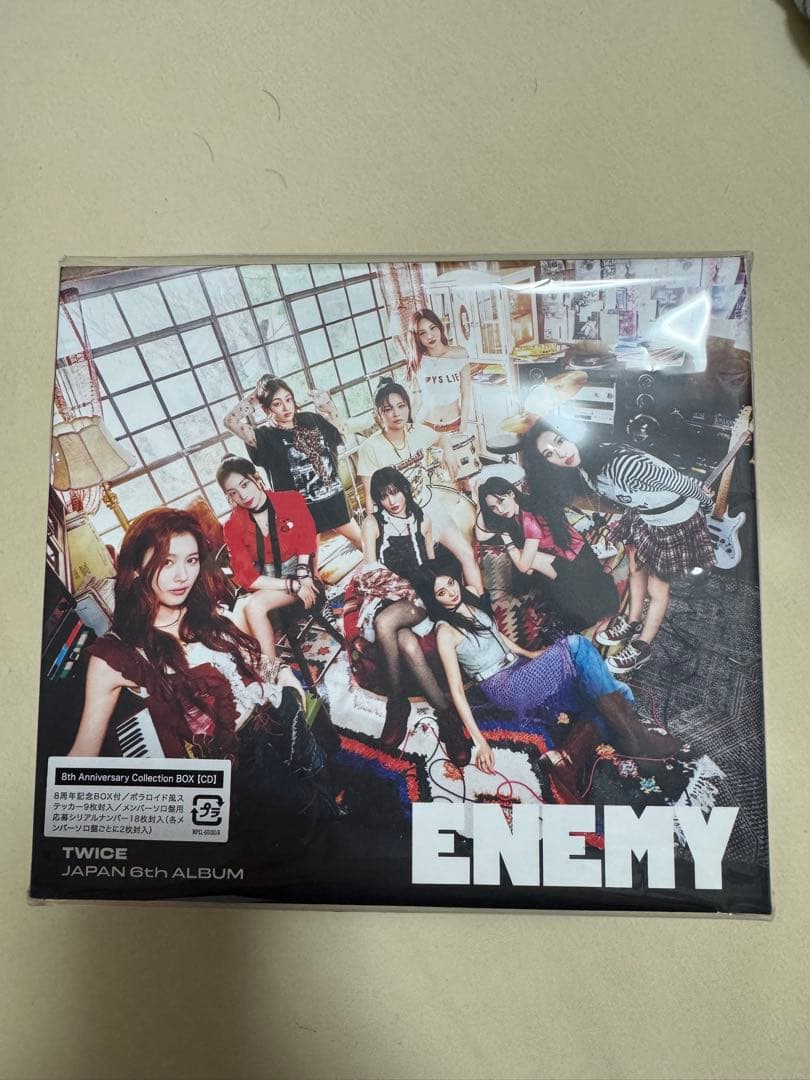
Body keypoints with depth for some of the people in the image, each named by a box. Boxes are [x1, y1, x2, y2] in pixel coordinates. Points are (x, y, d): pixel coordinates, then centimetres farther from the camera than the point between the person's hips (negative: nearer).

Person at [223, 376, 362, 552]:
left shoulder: (311, 420, 0)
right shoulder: (267, 436, -12)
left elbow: (345, 434, 11)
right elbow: (230, 421, -27)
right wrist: (255, 397, -17)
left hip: (333, 496, 4)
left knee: (359, 539, 22)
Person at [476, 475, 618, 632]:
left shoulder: (530, 518, -28)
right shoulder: (514, 517, -4)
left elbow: (524, 566, -27)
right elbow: (481, 536, -4)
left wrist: (506, 537, -18)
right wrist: (480, 506, -11)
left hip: (577, 562, -8)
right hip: (559, 558, 8)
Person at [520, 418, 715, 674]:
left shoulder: (619, 464, -41)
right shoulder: (584, 468, -15)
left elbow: (680, 482, -27)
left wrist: (706, 501, -9)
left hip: (675, 519, -7)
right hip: (642, 514, 7)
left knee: (657, 588, 11)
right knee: (636, 569, 25)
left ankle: (642, 646, 30)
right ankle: (633, 622, 49)